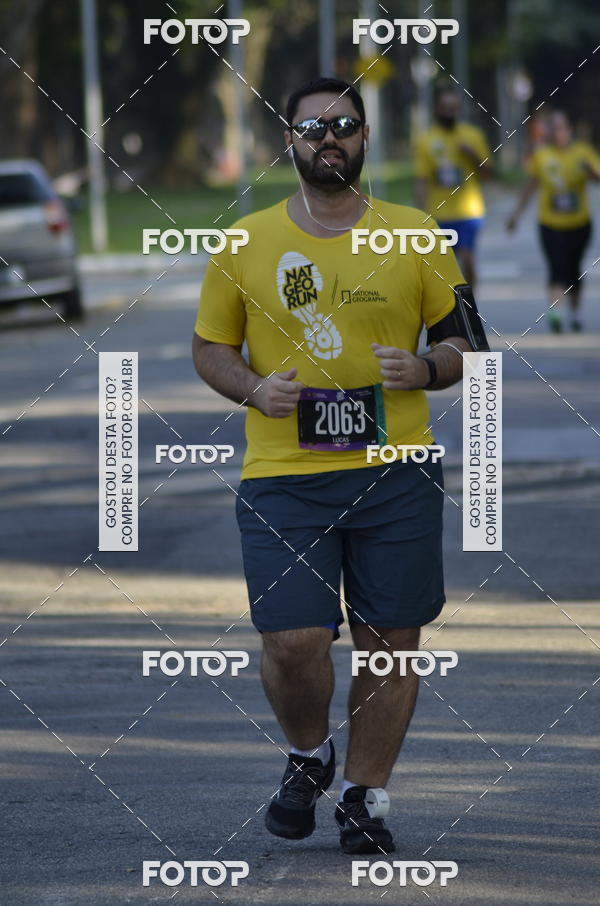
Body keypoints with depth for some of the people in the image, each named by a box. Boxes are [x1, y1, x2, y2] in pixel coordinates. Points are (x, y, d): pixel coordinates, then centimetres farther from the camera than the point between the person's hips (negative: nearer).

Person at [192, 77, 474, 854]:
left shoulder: (414, 236, 5)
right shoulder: (244, 244, 5)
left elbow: (465, 340, 11)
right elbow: (210, 348, 13)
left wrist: (426, 369, -11)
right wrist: (253, 389, -7)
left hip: (396, 472, 1)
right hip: (283, 475, -1)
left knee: (390, 642, 3)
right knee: (293, 644, -9)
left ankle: (364, 795, 20)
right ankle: (308, 755, 22)